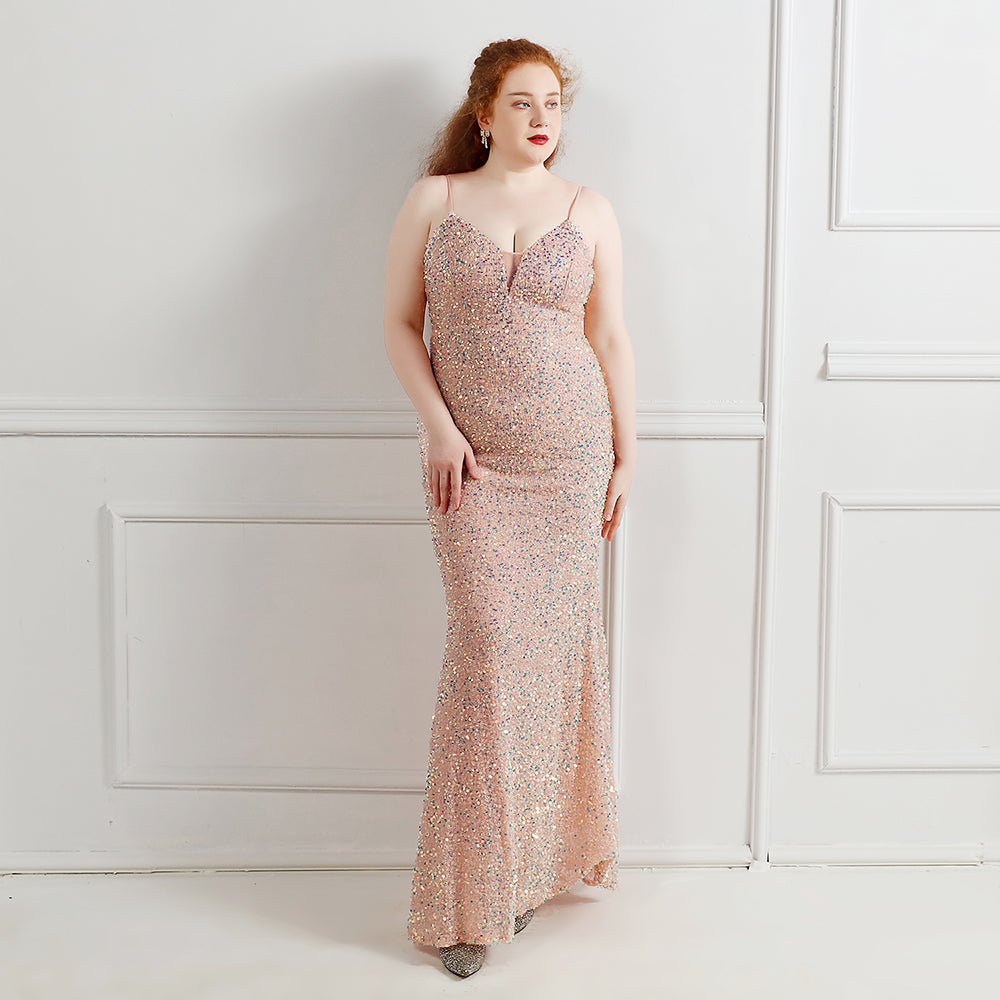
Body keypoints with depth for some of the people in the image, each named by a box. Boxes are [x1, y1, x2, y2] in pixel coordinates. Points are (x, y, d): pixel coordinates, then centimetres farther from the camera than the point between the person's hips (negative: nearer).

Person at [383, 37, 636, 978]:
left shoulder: (590, 210, 7)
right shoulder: (433, 201, 4)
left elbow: (611, 338, 8)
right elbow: (400, 322, 4)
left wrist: (626, 456, 5)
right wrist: (438, 425, -9)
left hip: (571, 451, 2)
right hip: (472, 458, -2)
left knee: (556, 638, 5)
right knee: (489, 645, -7)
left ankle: (536, 856, 22)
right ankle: (471, 895, 5)